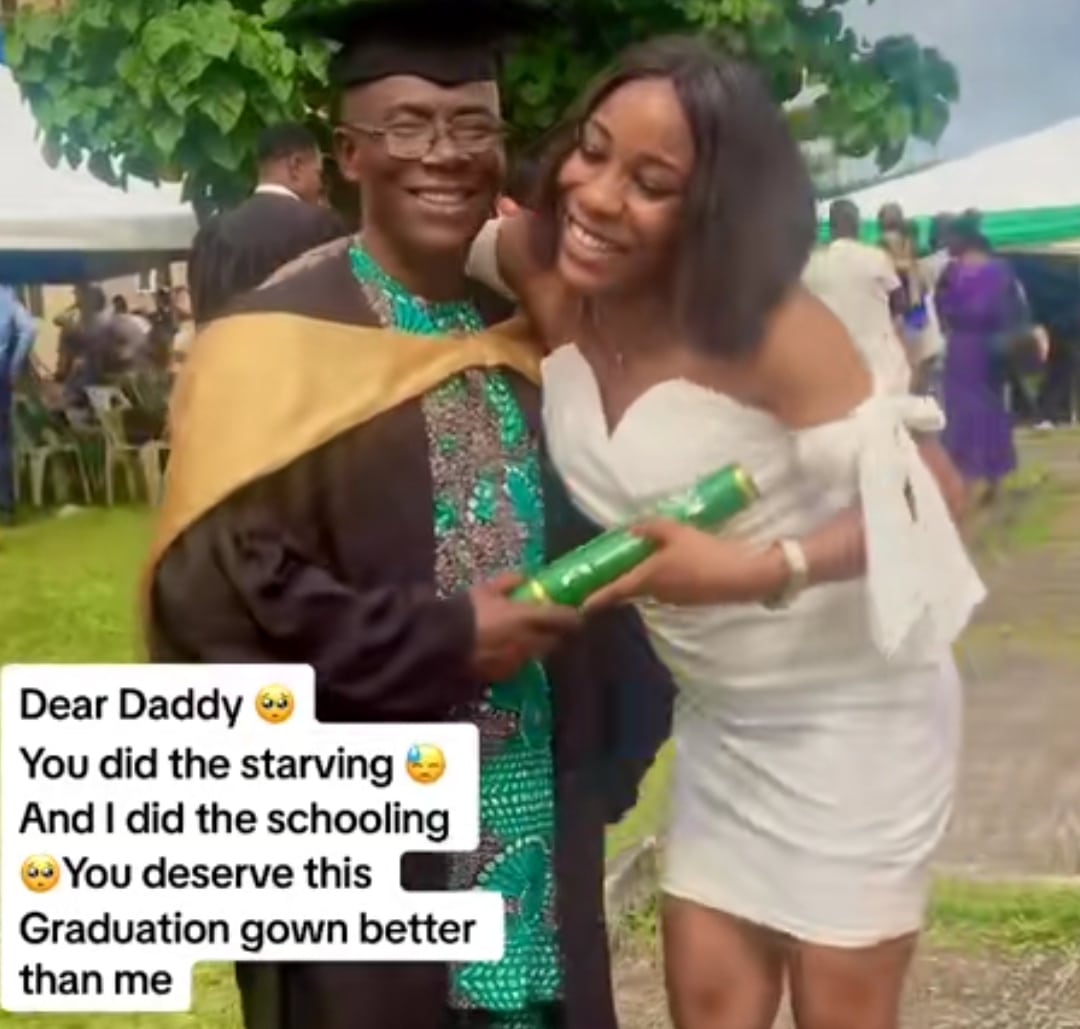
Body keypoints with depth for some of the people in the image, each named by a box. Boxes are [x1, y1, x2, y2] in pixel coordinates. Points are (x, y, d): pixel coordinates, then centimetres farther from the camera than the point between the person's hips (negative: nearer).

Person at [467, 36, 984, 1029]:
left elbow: (931, 490, -26)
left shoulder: (765, 321, -27)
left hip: (852, 713, -5)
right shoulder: (547, 278, -12)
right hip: (718, 715, 5)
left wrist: (758, 570, -34)